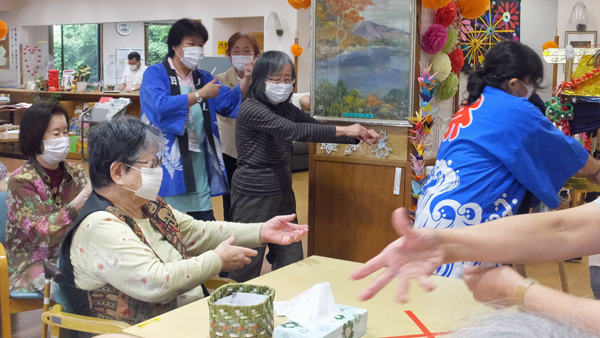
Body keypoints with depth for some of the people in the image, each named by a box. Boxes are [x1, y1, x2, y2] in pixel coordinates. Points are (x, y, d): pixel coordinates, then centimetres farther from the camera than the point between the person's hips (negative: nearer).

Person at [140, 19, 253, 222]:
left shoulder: (203, 78, 16)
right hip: (168, 159, -5)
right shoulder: (155, 74, -3)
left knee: (204, 219, 5)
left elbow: (230, 103, 10)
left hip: (197, 158, 6)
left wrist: (245, 80, -7)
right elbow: (160, 106, -21)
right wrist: (200, 95, -17)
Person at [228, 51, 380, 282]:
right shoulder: (251, 109, -17)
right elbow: (293, 131, -29)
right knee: (248, 265, 0)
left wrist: (359, 136, -12)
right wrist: (342, 130, -31)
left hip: (282, 191, 8)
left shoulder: (285, 108, 8)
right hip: (253, 194, -8)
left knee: (291, 261, 10)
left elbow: (316, 127, 4)